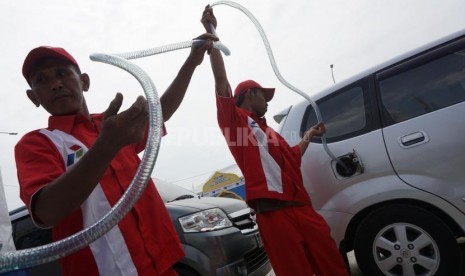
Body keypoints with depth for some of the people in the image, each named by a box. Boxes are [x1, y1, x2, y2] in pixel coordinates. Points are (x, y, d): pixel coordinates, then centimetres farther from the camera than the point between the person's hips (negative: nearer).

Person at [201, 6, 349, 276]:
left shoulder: (268, 131, 24)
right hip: (274, 213, -7)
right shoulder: (235, 119, 2)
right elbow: (222, 81, -10)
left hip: (302, 207, 8)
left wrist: (309, 135, 39)